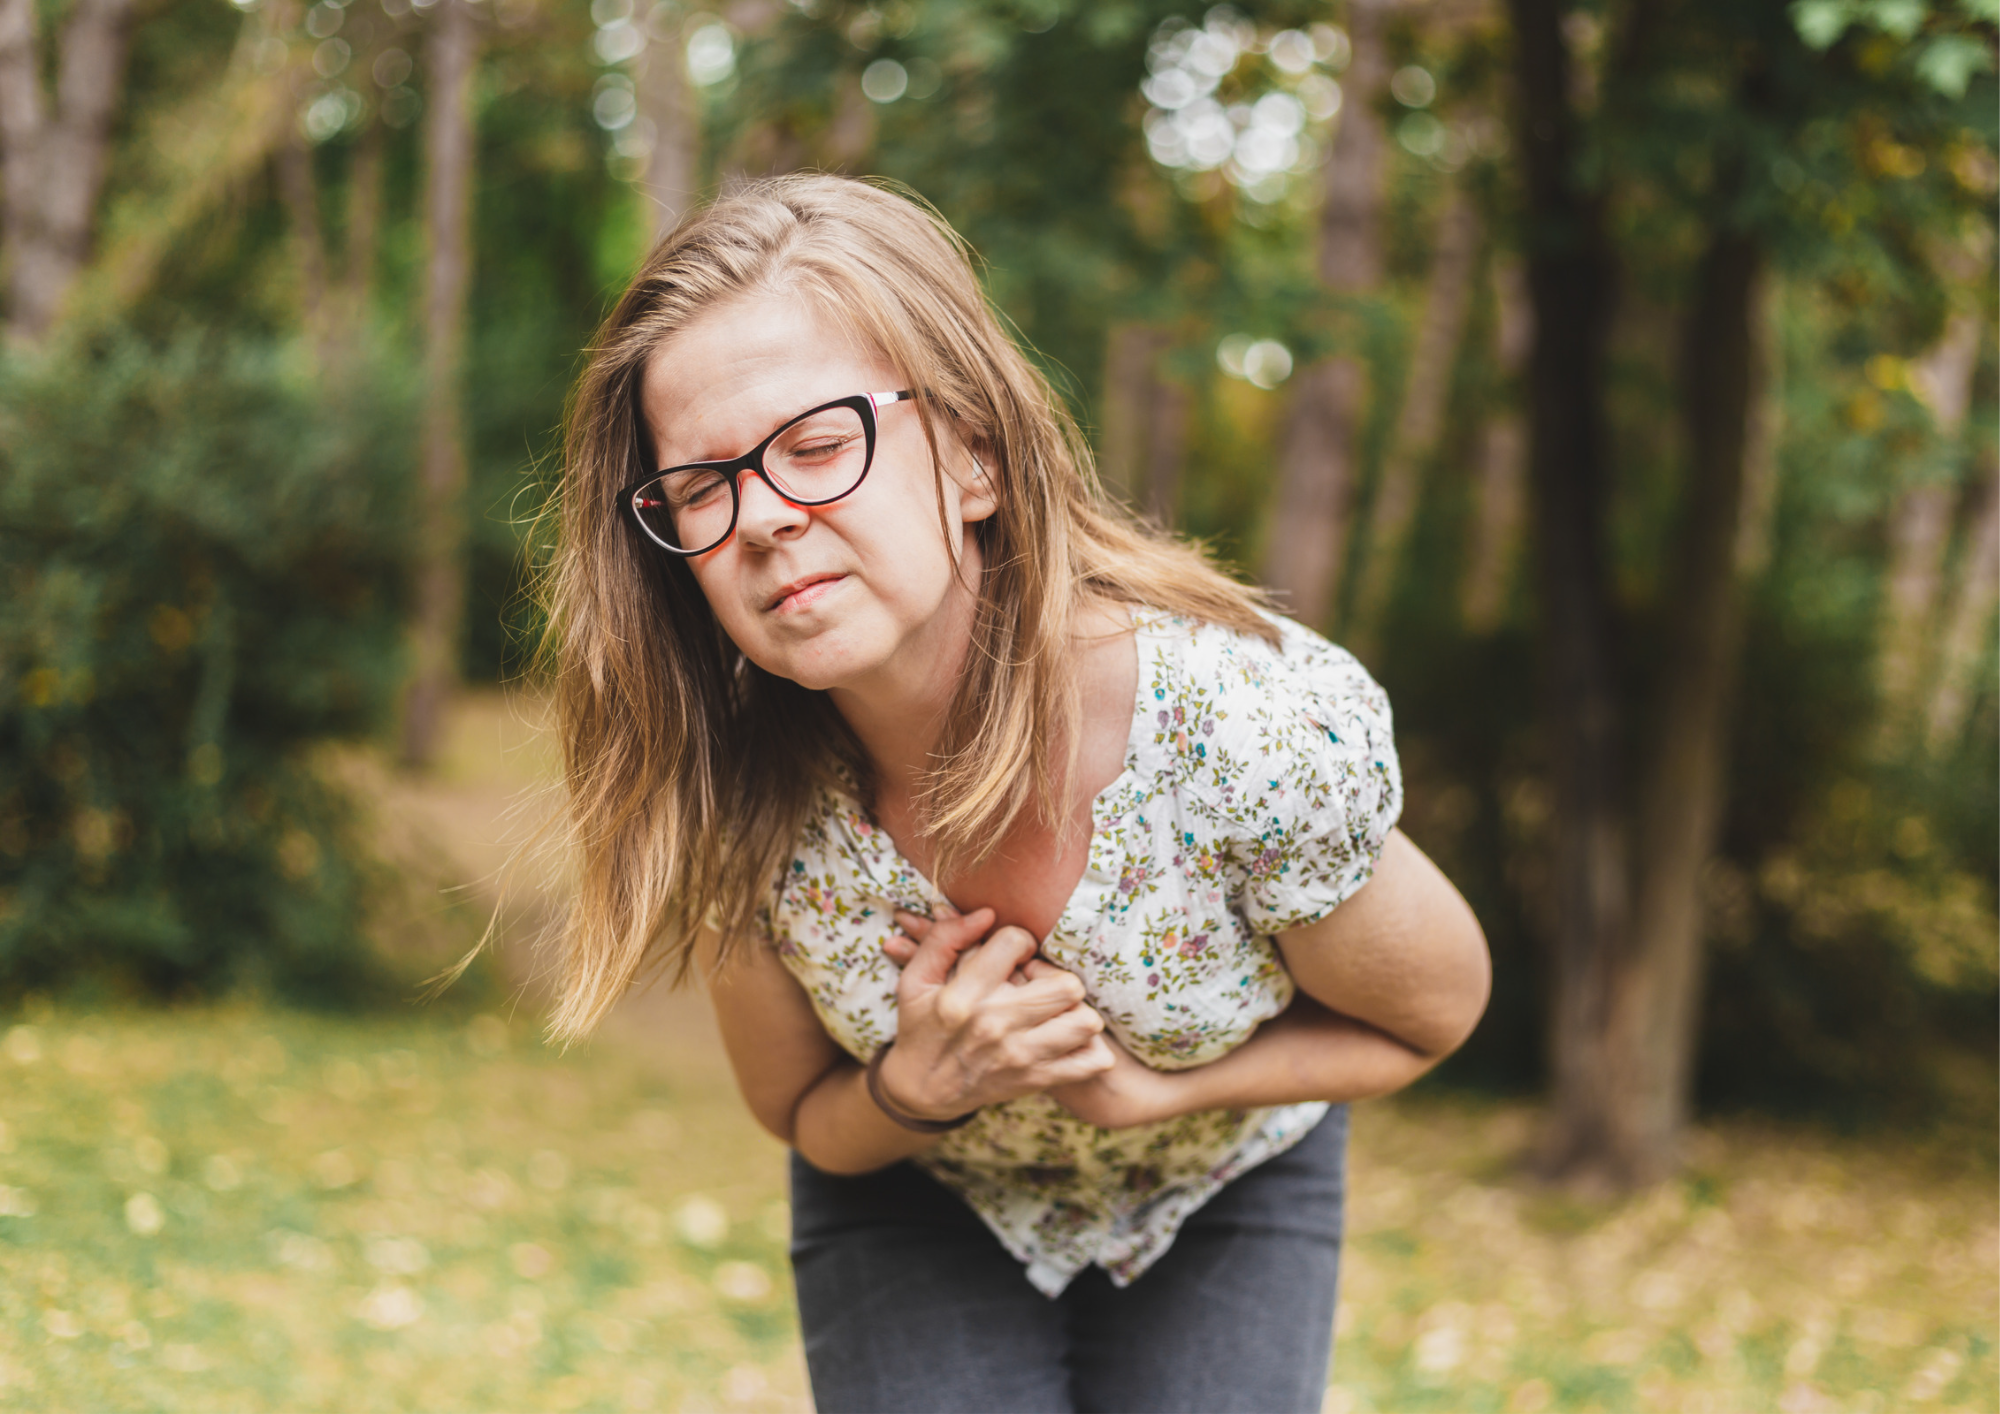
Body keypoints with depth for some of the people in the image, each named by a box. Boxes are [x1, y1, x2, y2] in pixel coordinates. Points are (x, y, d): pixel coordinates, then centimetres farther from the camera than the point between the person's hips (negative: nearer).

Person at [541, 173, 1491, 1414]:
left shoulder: (1264, 737, -34)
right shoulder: (725, 796, -26)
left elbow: (1430, 1014, -12)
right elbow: (801, 1116, -6)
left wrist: (1143, 1088, -25)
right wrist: (918, 1084, -28)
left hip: (1221, 1189, 0)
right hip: (920, 1204, 1)